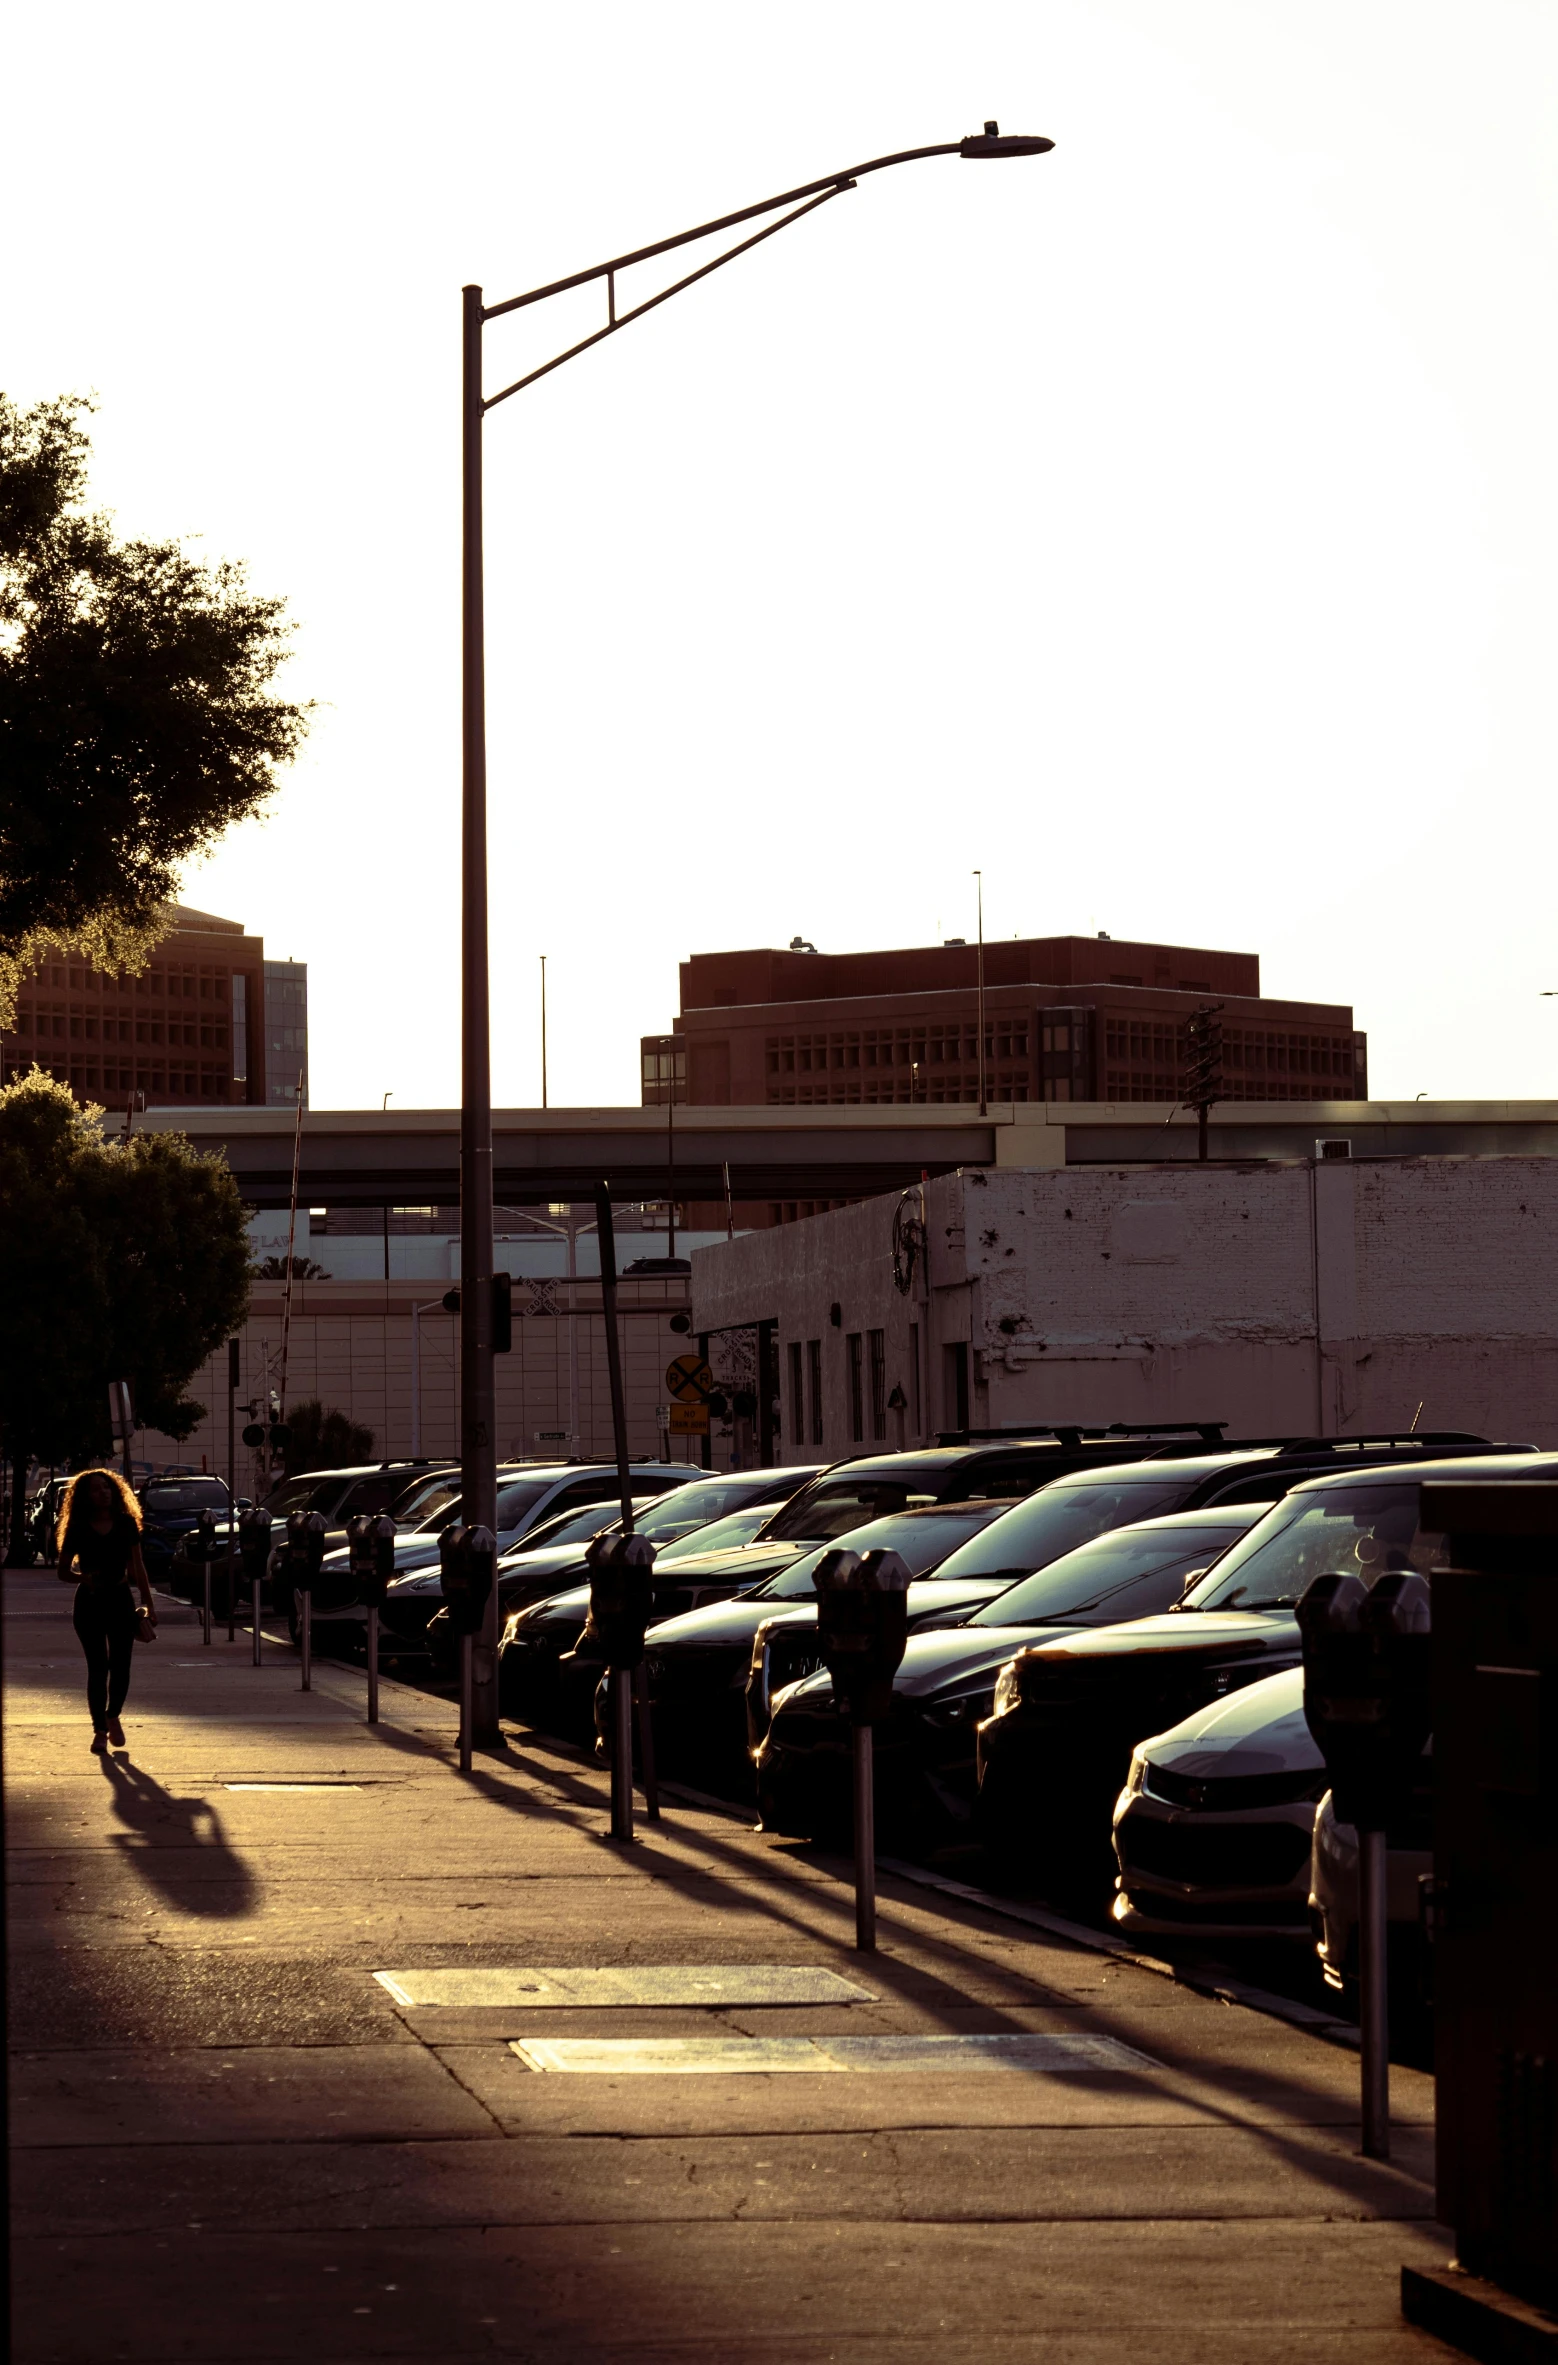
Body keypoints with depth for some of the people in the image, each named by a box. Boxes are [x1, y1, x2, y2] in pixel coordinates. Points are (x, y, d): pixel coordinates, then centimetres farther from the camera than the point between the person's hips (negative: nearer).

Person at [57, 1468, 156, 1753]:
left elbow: (137, 1567, 8)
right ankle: (99, 1730, 4)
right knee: (97, 1667, -3)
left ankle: (113, 1716, 25)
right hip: (90, 1601, -2)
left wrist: (148, 1604, 5)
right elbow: (64, 1569, 3)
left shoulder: (126, 1524, 4)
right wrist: (83, 1576, -19)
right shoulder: (78, 1529, -1)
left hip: (120, 1600, 2)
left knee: (120, 1665, -1)